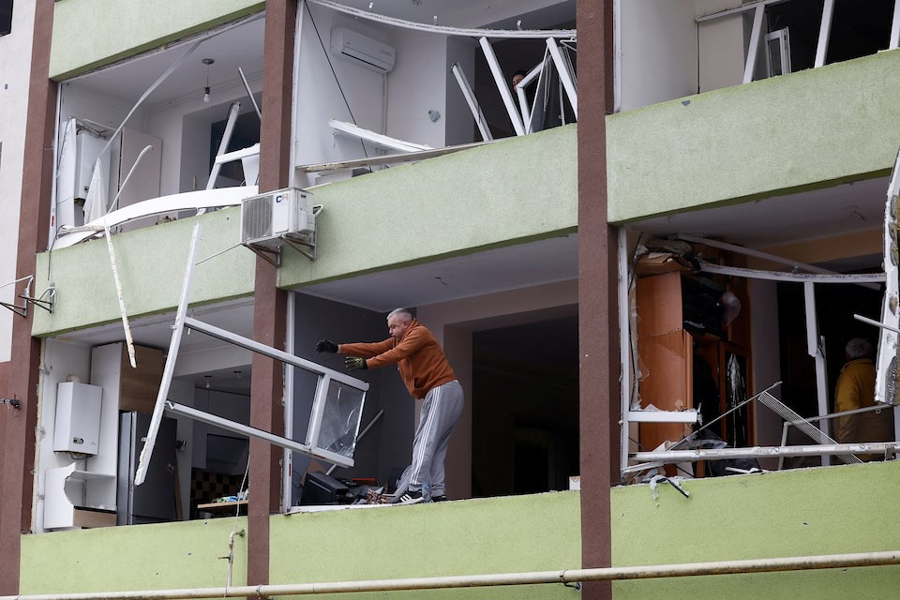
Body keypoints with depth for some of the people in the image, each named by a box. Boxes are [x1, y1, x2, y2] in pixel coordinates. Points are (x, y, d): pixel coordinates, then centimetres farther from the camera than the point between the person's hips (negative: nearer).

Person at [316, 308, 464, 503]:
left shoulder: (420, 333, -5)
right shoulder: (397, 340, 22)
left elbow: (397, 354, -19)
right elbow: (372, 348, 11)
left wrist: (367, 363, -26)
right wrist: (338, 348, 1)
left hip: (444, 390, -10)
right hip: (435, 394, 10)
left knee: (425, 442, -19)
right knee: (434, 447, 4)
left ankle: (416, 489, -27)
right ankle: (437, 493, -1)